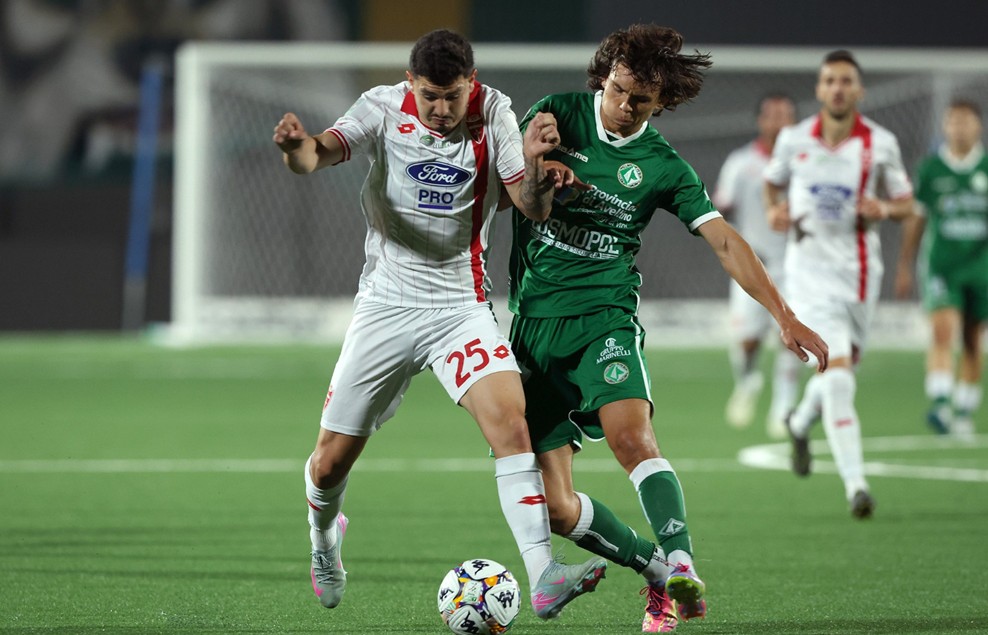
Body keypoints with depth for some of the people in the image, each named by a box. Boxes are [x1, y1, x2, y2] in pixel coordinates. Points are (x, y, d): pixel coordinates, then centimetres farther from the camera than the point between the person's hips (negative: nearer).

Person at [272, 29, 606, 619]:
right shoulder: (383, 109, -8)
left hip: (461, 305, 0)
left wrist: (536, 164, -31)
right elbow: (319, 153, -25)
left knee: (511, 420, -24)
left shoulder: (493, 113, -5)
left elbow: (535, 208, -9)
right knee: (332, 460, 5)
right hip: (386, 301, 0)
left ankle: (543, 578, -29)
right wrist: (297, 145, -50)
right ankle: (324, 536, 40)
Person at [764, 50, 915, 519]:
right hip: (810, 266, -2)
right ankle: (855, 485, -18)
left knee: (841, 370, 13)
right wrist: (775, 211, -2)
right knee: (837, 377, -16)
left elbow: (905, 203, 8)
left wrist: (882, 210, -14)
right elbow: (772, 182, 19)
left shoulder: (880, 144, 0)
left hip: (860, 267, 2)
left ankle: (802, 420, 48)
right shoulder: (793, 140, 0)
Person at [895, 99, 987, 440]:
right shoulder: (930, 169, 0)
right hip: (940, 266, -2)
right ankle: (940, 403, -27)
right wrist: (904, 267, 11)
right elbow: (915, 219, 9)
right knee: (943, 330, -19)